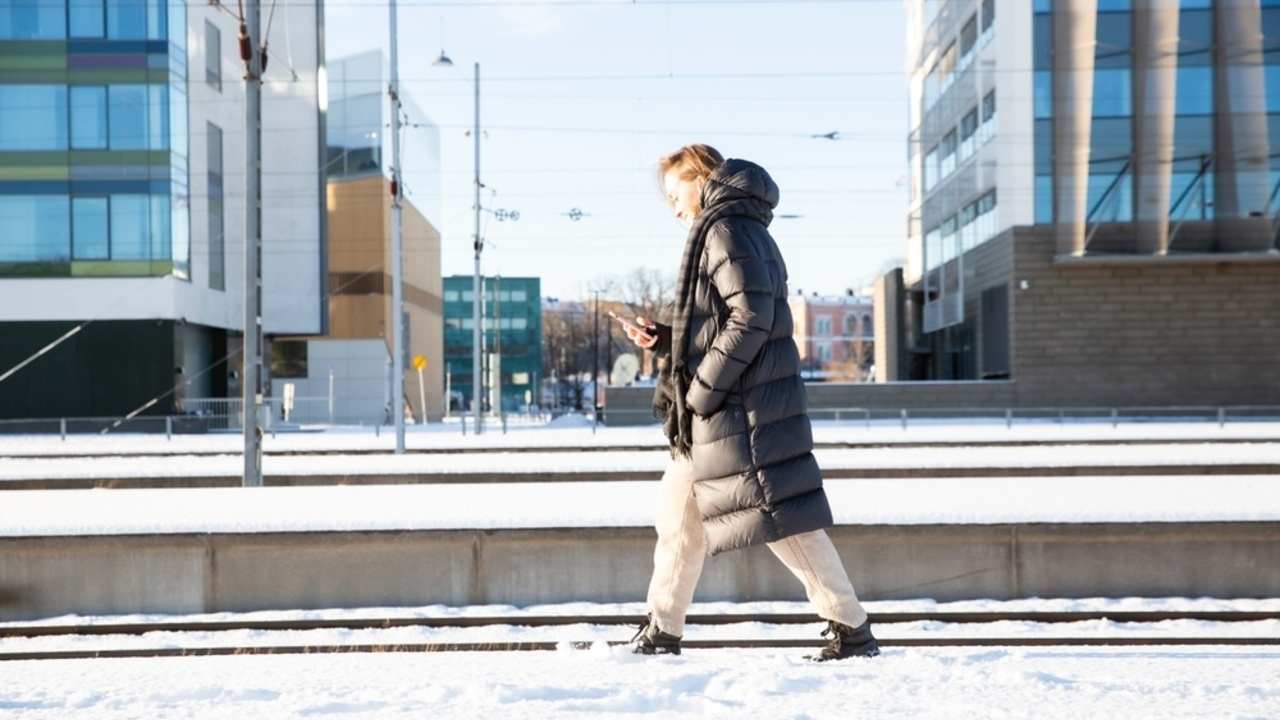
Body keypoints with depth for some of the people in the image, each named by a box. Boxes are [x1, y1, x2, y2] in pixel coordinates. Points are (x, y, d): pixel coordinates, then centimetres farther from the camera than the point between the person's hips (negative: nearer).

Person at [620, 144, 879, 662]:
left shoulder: (726, 229, -10)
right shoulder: (742, 231, 22)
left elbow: (751, 317, -21)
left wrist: (702, 388, -18)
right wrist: (663, 340, 11)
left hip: (741, 409, -11)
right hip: (713, 413, 11)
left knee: (781, 518, -10)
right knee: (678, 514, 15)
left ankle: (851, 630, -5)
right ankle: (661, 633, 24)